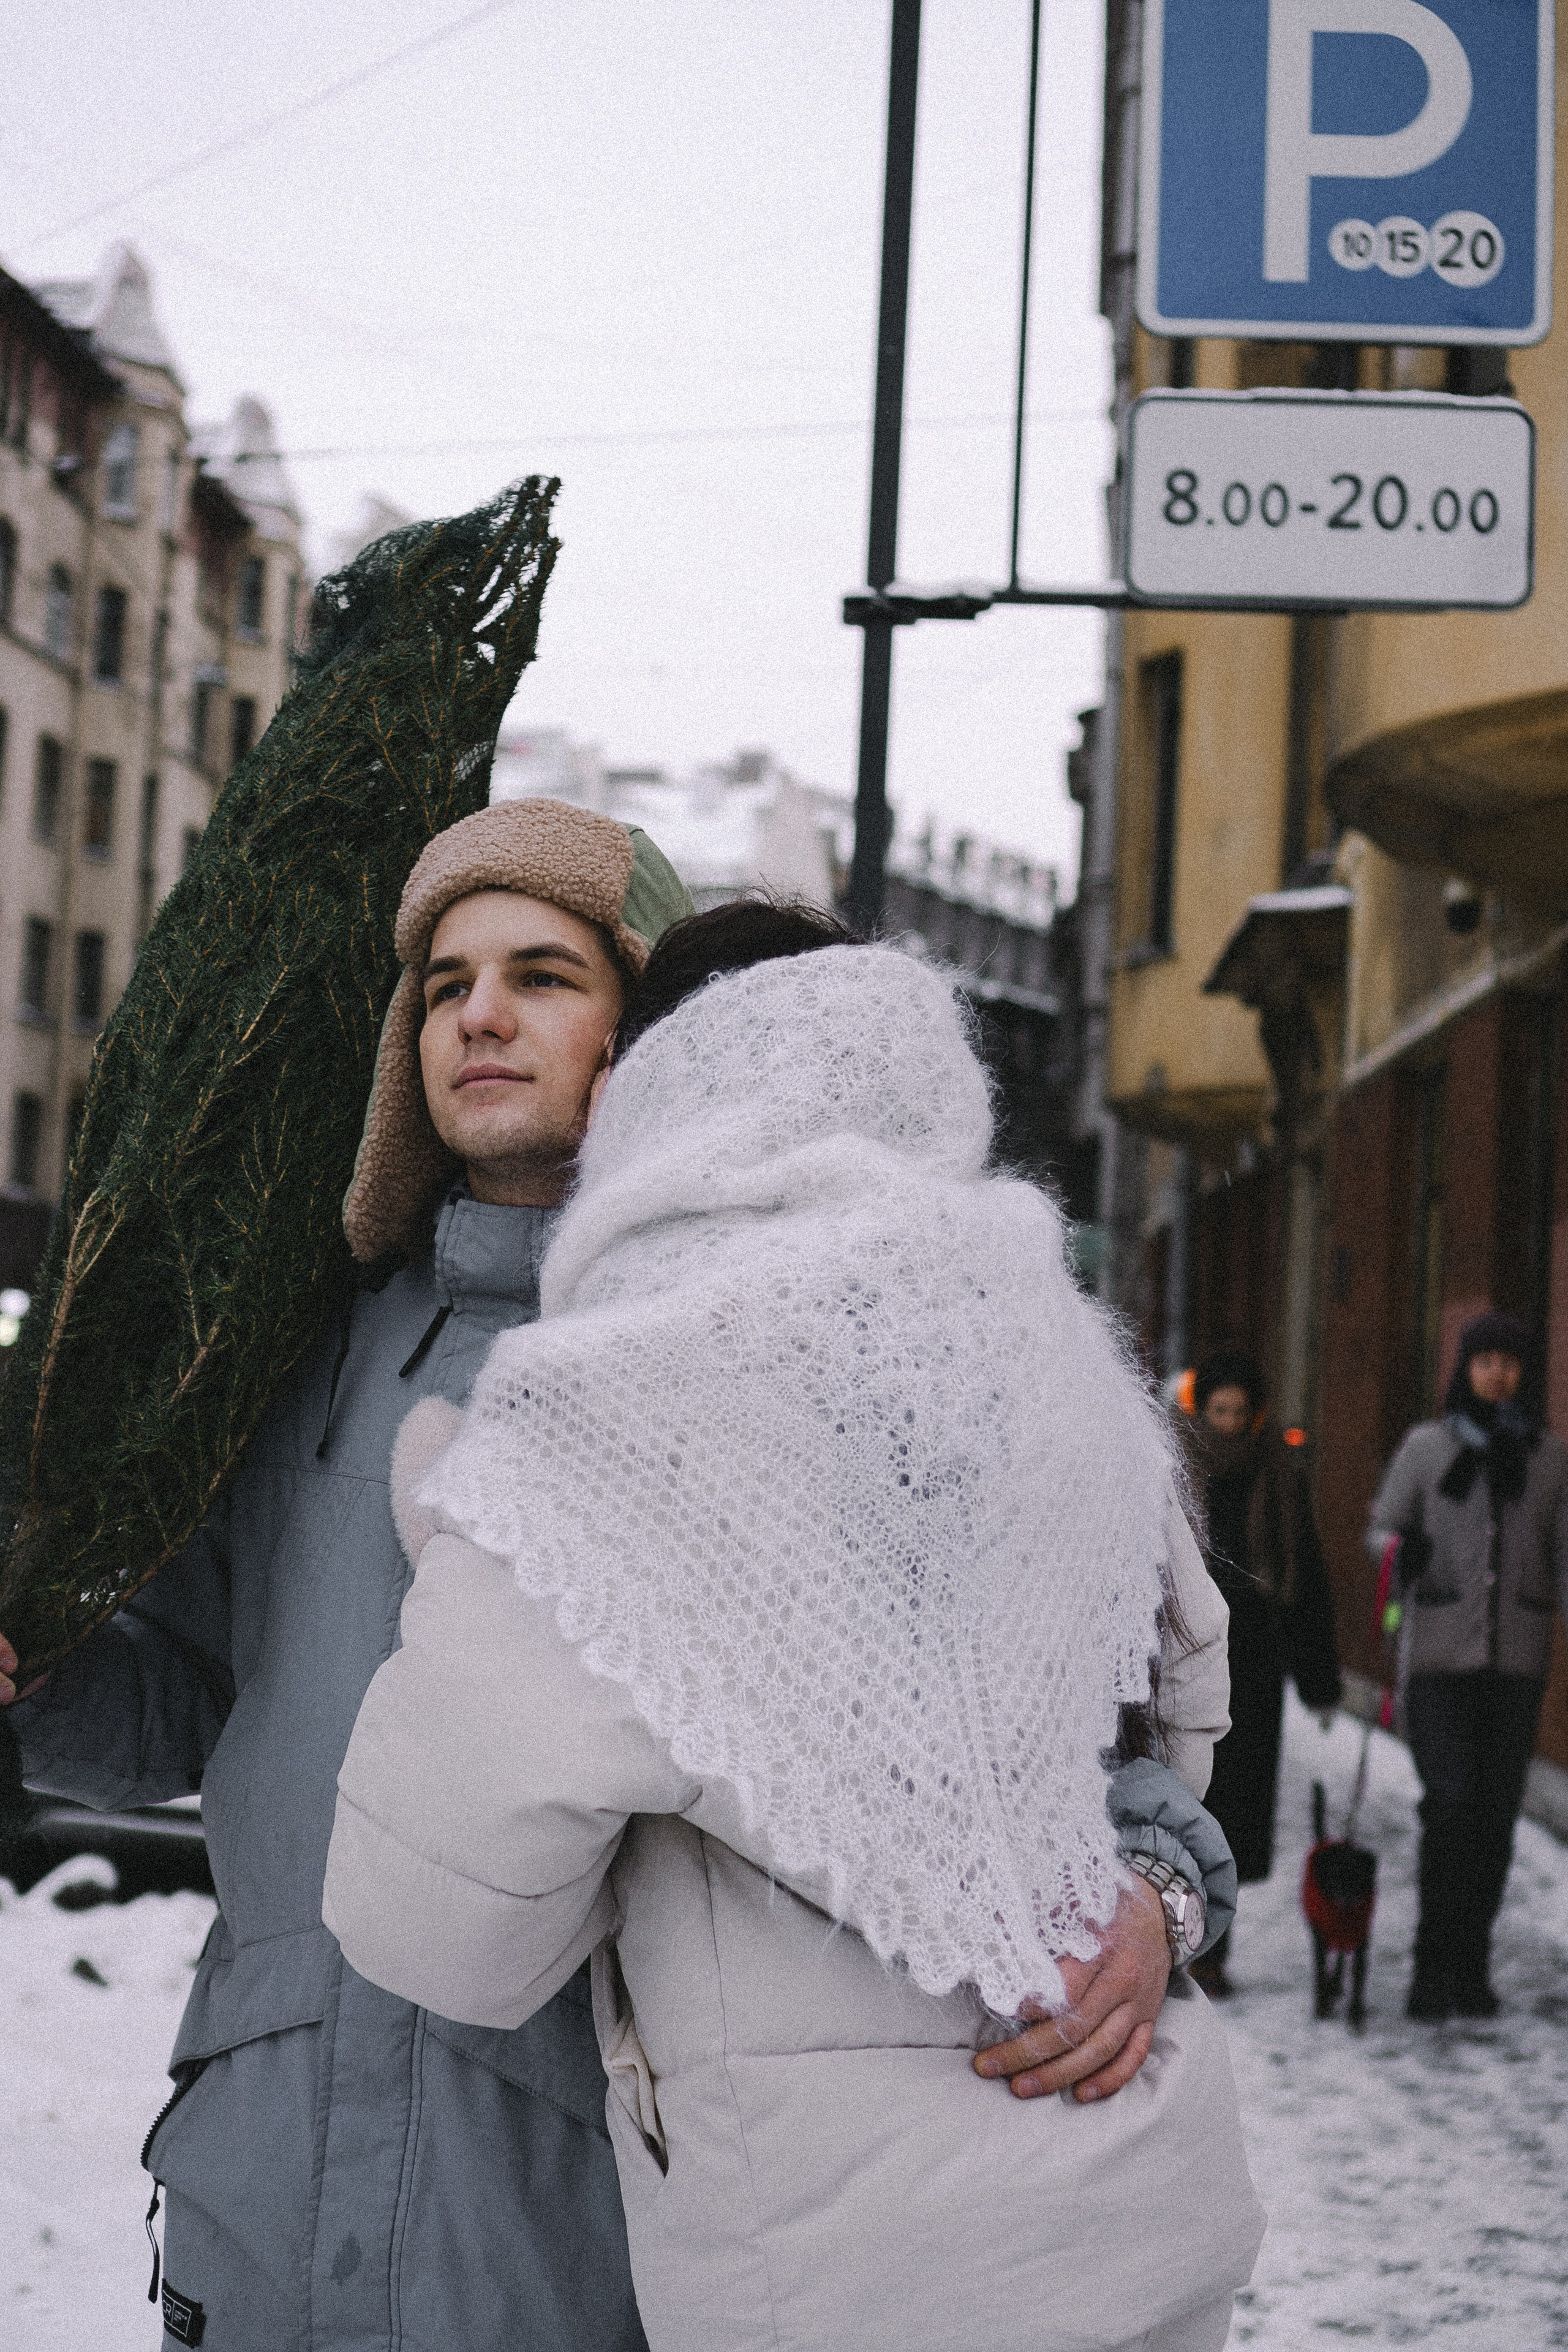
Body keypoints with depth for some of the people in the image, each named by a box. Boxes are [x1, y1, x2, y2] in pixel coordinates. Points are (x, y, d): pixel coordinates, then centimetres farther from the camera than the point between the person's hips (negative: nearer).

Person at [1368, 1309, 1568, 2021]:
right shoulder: (1426, 1446, 5)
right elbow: (1382, 1526, 9)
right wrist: (1400, 1550, -14)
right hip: (1440, 1652, -2)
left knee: (1497, 1813, 3)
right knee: (1450, 1803, -14)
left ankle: (1472, 1965, 14)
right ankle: (1433, 1964, -7)